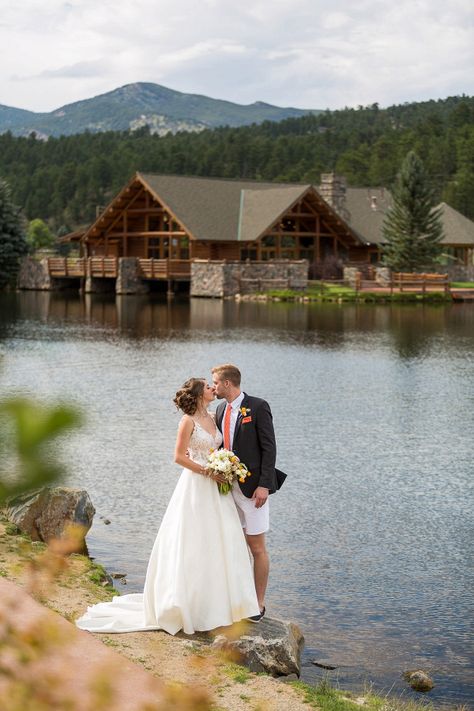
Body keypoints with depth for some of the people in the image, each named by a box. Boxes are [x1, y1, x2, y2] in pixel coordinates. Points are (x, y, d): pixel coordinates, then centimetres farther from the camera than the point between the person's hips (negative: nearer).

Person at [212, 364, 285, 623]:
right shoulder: (220, 410, 11)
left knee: (257, 547, 1)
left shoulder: (258, 407, -10)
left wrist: (264, 485, -17)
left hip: (252, 487, -7)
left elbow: (269, 447, -12)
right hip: (227, 486, 7)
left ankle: (259, 603, 11)